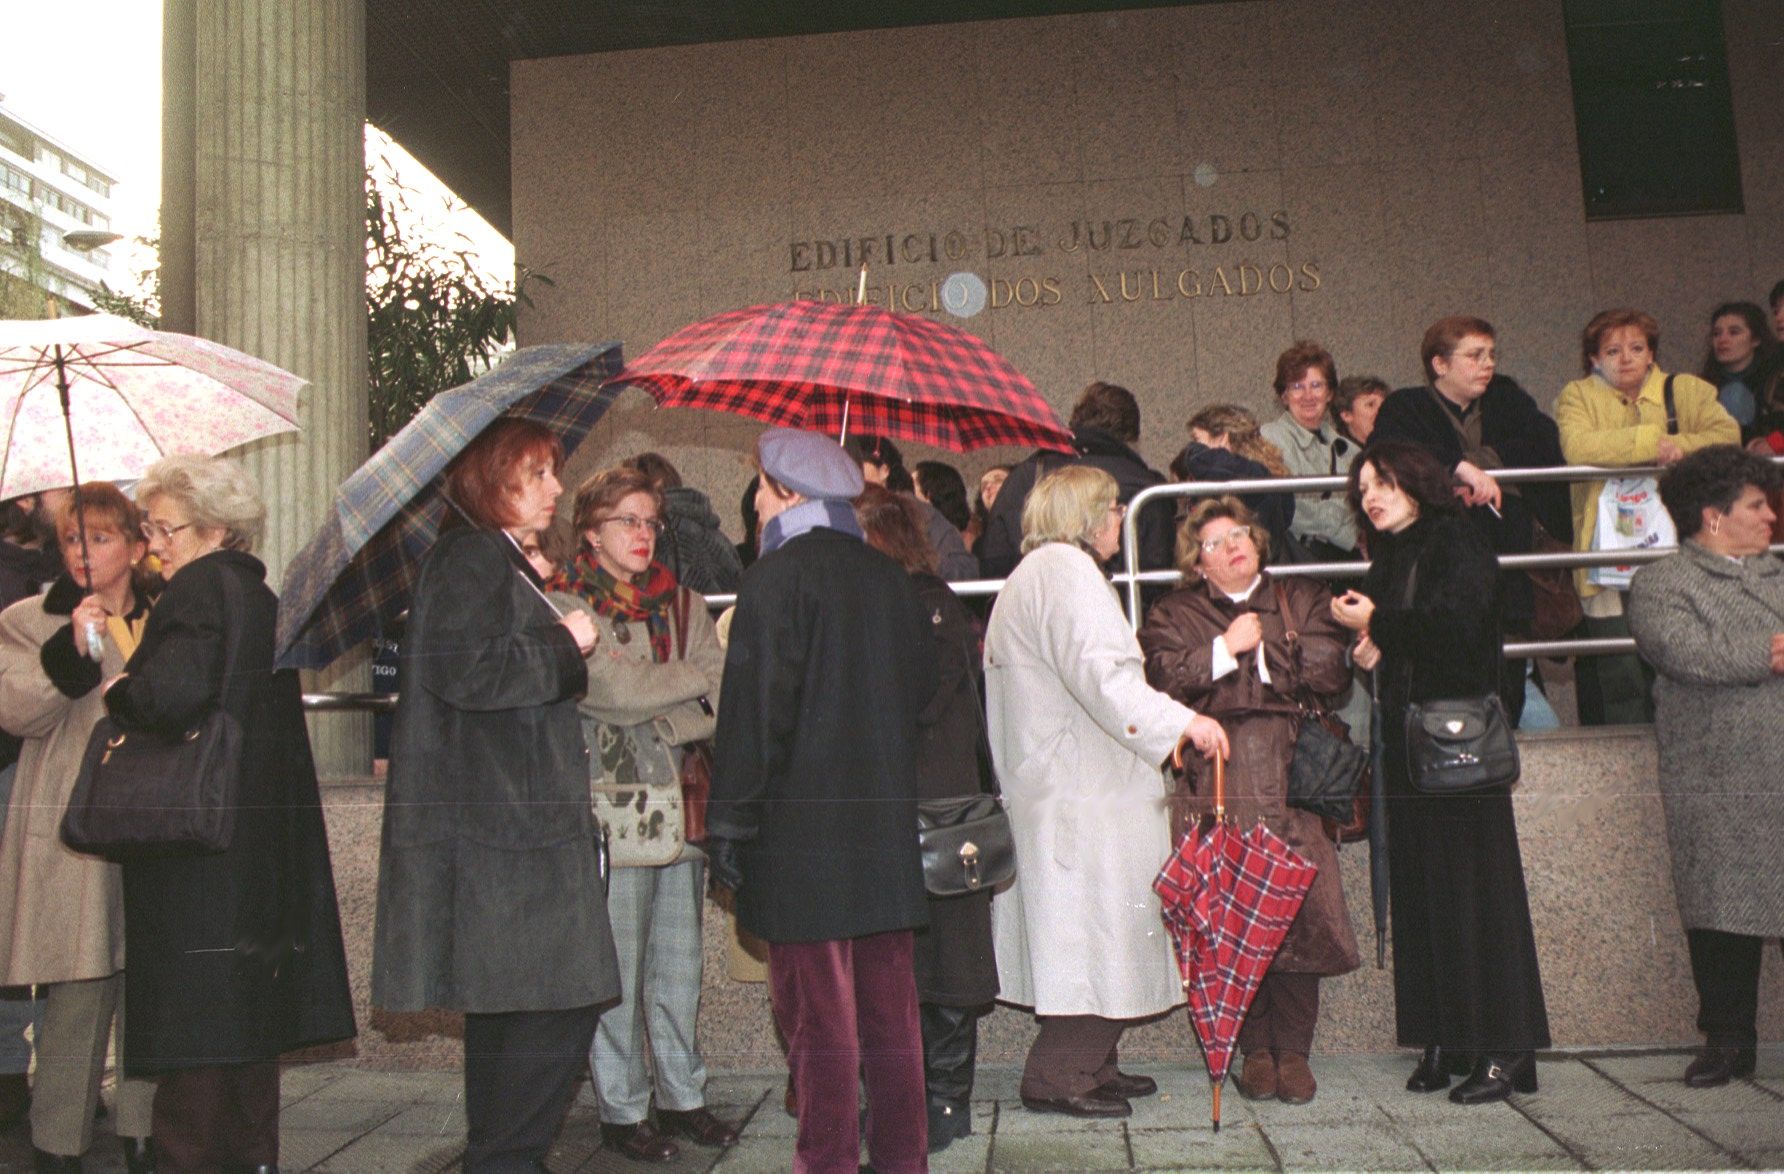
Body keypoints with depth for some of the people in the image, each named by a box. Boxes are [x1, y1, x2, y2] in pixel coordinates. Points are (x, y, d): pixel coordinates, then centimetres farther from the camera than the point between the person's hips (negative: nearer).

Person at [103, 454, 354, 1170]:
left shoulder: (201, 589, -12)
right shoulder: (258, 595, 16)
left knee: (194, 1029, -3)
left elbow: (173, 691, -28)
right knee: (248, 1023, 16)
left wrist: (119, 693, -8)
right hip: (263, 851, 9)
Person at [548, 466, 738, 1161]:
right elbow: (619, 691, -14)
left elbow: (722, 700, 6)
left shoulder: (682, 602, 14)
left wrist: (661, 727, -10)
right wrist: (698, 676, -3)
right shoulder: (568, 606, -2)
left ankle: (682, 1096, 24)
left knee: (680, 964, 11)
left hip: (682, 800, 5)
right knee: (618, 967, 1)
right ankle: (621, 1109, 15)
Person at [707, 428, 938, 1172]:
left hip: (801, 830, -7)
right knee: (889, 1006, 13)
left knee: (817, 1013, 0)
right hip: (885, 821, 7)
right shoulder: (888, 576, 10)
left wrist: (729, 822, -9)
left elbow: (755, 708, -13)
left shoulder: (778, 575, -10)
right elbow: (921, 686, 17)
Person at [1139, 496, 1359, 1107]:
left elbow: (1332, 671, 4)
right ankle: (1256, 1051, 7)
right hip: (1218, 787, 0)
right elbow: (1162, 678, -1)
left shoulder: (1303, 600, 19)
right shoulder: (1176, 615, 17)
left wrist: (1263, 647, 3)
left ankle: (1293, 1050, 6)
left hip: (1293, 778, 1)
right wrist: (1224, 647, -5)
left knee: (1297, 912, -7)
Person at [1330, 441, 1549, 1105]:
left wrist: (1378, 624, -9)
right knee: (1421, 891, 5)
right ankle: (1446, 1043, 12)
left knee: (1474, 885, -5)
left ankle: (1504, 1050, 2)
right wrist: (1369, 652, -1)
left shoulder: (1457, 542, -4)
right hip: (1406, 743, 7)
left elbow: (1459, 623, -19)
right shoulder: (1387, 563, 18)